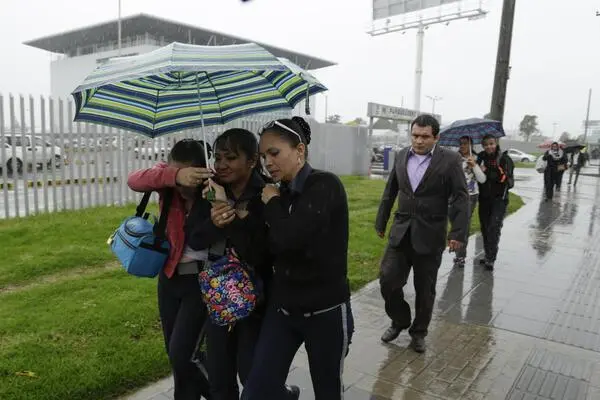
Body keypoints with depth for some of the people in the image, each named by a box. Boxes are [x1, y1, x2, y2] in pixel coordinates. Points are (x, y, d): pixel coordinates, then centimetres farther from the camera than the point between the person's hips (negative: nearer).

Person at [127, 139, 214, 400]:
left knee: (180, 356, -7)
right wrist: (174, 176, -45)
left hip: (200, 279, -5)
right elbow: (135, 181, -29)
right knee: (174, 354, 16)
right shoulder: (168, 179, -9)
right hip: (169, 275, 5)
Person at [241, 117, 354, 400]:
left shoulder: (325, 186, -17)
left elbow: (287, 240, -29)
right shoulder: (282, 194, 4)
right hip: (281, 308, 6)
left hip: (326, 312, -5)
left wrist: (272, 203, -11)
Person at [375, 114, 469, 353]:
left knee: (425, 289, 9)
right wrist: (381, 222, 17)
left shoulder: (450, 161, -7)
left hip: (429, 235, -3)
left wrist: (458, 233, -16)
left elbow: (461, 199, -9)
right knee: (388, 280, 0)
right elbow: (390, 192, 13)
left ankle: (419, 332, 31)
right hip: (401, 231, 3)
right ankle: (399, 322, 26)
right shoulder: (402, 156, 6)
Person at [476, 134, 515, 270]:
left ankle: (490, 259, -9)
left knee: (494, 228, -12)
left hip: (499, 199, -4)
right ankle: (487, 255, 25)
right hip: (484, 198, 5)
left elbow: (504, 176, -15)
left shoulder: (504, 158, -5)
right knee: (484, 227, 11)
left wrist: (487, 171, -18)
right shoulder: (481, 157, 6)